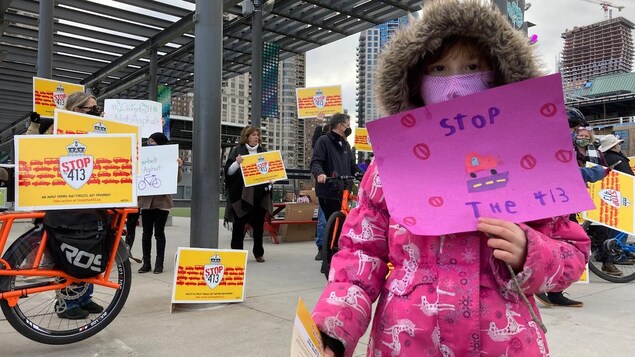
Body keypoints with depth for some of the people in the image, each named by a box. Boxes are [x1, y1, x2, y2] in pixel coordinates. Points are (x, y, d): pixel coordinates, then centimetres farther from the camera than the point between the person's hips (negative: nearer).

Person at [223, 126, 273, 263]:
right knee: (239, 224, 0)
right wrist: (237, 163, -20)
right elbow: (228, 171, -2)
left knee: (259, 224, 7)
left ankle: (259, 253, 19)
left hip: (260, 194, 3)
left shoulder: (263, 151, 13)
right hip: (241, 194, -3)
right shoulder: (237, 150, 1)